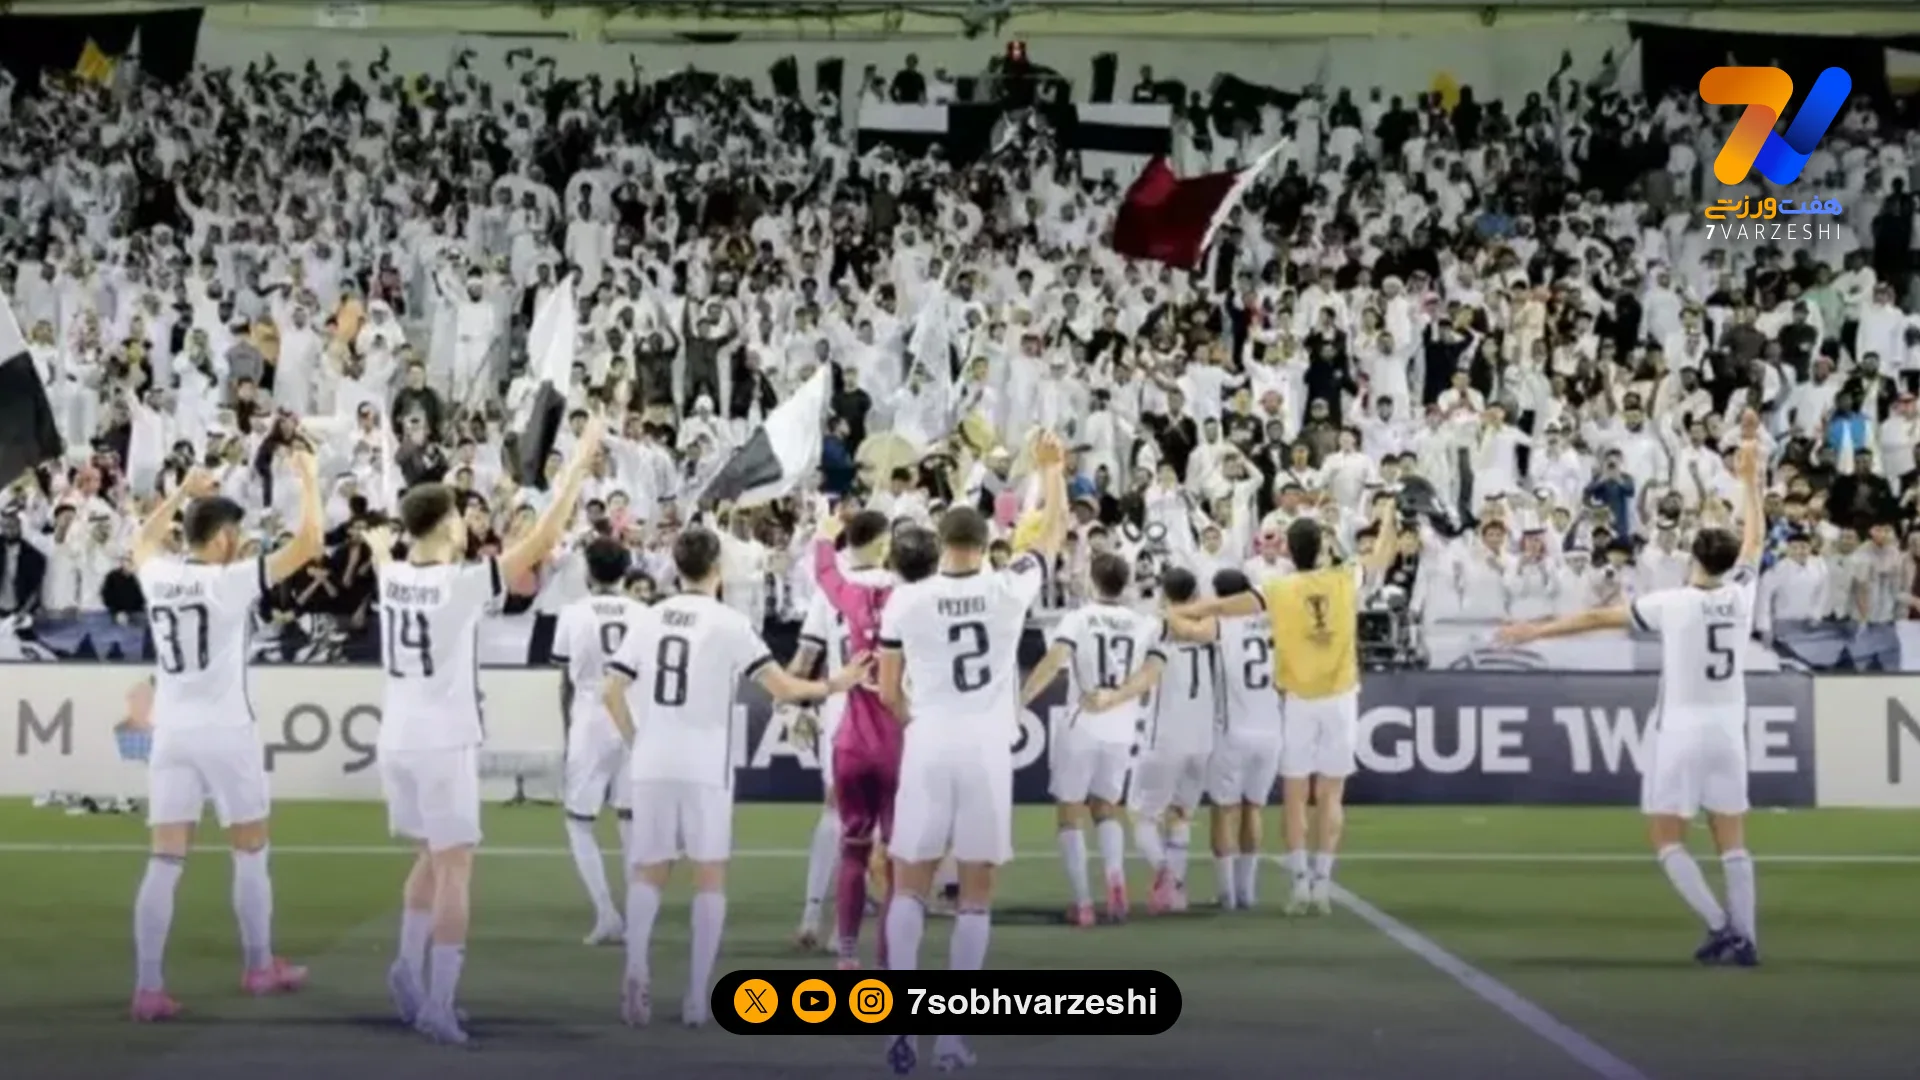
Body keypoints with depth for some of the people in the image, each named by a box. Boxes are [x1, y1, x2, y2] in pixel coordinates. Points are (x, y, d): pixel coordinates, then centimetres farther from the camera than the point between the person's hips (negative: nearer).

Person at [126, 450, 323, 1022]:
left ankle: (148, 988, -5)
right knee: (250, 851, 13)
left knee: (164, 860, 1)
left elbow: (144, 539, 29)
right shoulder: (231, 580, -12)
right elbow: (308, 543, -10)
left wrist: (183, 492, 31)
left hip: (171, 734, 5)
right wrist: (309, 479, 3)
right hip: (226, 733, -4)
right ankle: (260, 967, 24)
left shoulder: (157, 576, 3)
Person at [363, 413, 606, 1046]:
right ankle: (437, 1004, -5)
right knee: (455, 869, -2)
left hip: (398, 739, 7)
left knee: (431, 858, 23)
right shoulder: (463, 583, -16)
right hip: (443, 743, -7)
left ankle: (411, 967, 13)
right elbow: (541, 541, -14)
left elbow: (381, 544, 27)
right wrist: (580, 463, -7)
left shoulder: (391, 576, 1)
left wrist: (380, 539, 51)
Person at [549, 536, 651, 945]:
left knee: (580, 821, 10)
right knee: (630, 819, 15)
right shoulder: (641, 614, 1)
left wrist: (568, 730, 16)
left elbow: (566, 684, 3)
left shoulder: (573, 614, -2)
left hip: (590, 725, -2)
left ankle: (607, 915, -2)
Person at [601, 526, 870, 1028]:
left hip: (652, 764, 3)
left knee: (648, 870, 11)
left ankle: (637, 966, -13)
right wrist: (833, 685, 8)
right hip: (704, 767, -3)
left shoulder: (649, 619, 7)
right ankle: (698, 996, 3)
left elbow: (611, 693, 5)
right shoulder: (730, 623, -5)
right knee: (710, 875, 8)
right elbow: (782, 687, -8)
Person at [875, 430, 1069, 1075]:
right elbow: (1054, 532, 15)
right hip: (986, 750, 0)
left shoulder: (904, 601, -2)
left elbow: (888, 693, 5)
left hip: (928, 747, 0)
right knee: (976, 893, 7)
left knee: (910, 884, 9)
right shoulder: (1010, 589, -2)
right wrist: (1052, 470, 31)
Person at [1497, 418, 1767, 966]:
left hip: (1682, 730, -4)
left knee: (1666, 839, 4)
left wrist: (1538, 630, 3)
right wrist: (1749, 474, 21)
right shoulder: (1740, 595, -1)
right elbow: (1756, 537, 14)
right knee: (1732, 841, 7)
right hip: (1727, 730, 4)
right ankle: (1745, 937, 3)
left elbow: (1598, 618, -5)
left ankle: (1720, 927, -6)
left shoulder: (1674, 602, -10)